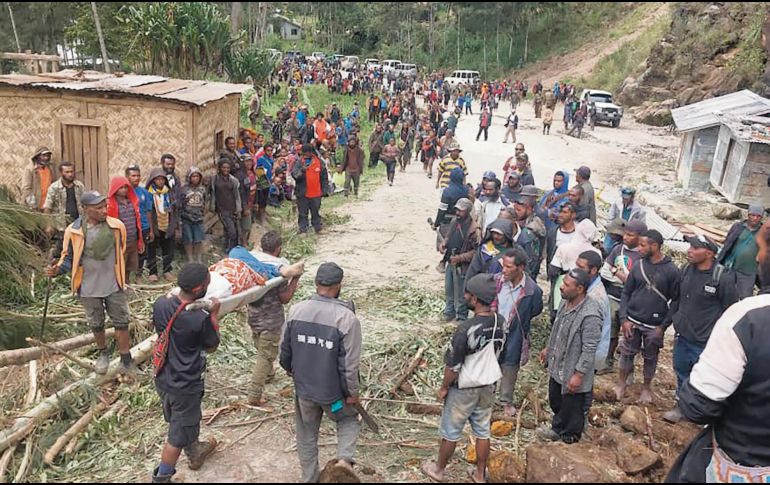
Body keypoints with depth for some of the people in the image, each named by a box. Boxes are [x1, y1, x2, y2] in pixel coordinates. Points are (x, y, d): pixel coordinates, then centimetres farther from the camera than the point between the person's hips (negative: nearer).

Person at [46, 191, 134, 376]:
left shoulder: (117, 226, -11)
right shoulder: (74, 231, -15)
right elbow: (68, 257, -2)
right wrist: (58, 270, -23)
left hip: (114, 285, 1)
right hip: (89, 288, 0)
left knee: (121, 322, 6)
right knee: (96, 324, 17)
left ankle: (126, 361, 17)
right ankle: (103, 354, 41)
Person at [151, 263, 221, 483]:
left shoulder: (160, 303, -13)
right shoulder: (201, 318, -29)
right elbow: (211, 347, -10)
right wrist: (214, 314, -4)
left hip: (162, 378, 7)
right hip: (184, 385, -7)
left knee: (186, 420, 29)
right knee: (178, 434, 13)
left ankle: (195, 453, 53)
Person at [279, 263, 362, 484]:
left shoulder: (296, 310, -10)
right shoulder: (347, 318, -23)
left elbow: (285, 349, 2)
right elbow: (350, 363, -19)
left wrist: (290, 369, 22)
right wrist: (352, 392, -4)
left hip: (303, 388, 3)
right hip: (332, 391, -3)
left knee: (307, 433, 22)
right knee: (348, 419, 25)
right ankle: (345, 457, 4)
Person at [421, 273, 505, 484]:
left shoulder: (466, 329, -32)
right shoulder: (501, 322, -11)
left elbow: (453, 366, -23)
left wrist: (444, 388, -7)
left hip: (463, 389, -6)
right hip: (488, 386, 6)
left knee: (450, 432, 15)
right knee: (483, 431, 21)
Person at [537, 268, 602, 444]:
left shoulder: (590, 315, -31)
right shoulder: (566, 301, -4)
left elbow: (589, 349, -26)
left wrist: (579, 374, -23)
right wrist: (549, 348, 20)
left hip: (573, 372, -8)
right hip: (557, 366, 8)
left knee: (572, 408, 14)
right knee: (555, 401, 27)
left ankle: (569, 439, 37)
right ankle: (557, 429, 51)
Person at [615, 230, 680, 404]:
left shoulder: (671, 270, -11)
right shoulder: (638, 266, -2)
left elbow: (676, 301, -7)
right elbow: (626, 293, 4)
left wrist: (663, 326, -11)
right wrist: (624, 319, -5)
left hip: (654, 326, -2)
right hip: (632, 322, 2)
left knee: (650, 358, 14)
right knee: (627, 353, 11)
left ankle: (647, 387, 34)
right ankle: (621, 384, 30)